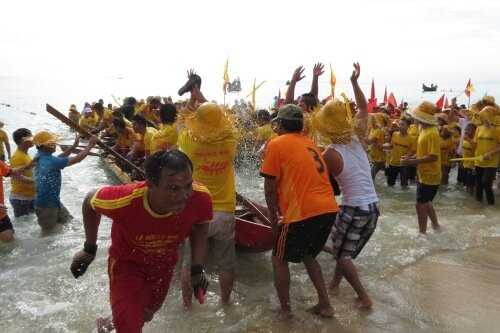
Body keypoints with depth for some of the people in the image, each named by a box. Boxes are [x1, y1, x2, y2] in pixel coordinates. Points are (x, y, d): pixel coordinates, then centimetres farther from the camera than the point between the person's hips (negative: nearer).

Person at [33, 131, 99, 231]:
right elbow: (77, 159, -24)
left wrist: (74, 146, 7)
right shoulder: (51, 161, -28)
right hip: (46, 205, -9)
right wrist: (91, 144, -14)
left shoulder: (40, 157, -1)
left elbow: (58, 159, 14)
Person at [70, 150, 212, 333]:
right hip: (127, 263, -4)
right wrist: (89, 249, -6)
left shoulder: (200, 198, -34)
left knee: (146, 314, 30)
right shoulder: (125, 200, -40)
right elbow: (90, 202, -16)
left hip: (164, 264, 4)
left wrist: (197, 267, -11)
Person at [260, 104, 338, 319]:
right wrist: (284, 213, 29)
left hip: (304, 212, -7)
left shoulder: (277, 144, -1)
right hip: (328, 209, 7)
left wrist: (273, 220, 8)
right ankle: (325, 305, 29)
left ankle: (285, 309, 23)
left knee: (279, 259, 15)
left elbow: (270, 189, -4)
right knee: (308, 255, 27)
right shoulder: (310, 143, 20)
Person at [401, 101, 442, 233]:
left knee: (420, 204, -1)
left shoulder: (432, 133, -24)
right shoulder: (425, 130, 7)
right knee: (425, 202, 23)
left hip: (430, 176, -10)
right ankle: (435, 225, 39)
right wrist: (411, 157, 0)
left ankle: (422, 232, 13)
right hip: (424, 174, 10)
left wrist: (412, 161, -28)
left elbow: (433, 157, -28)